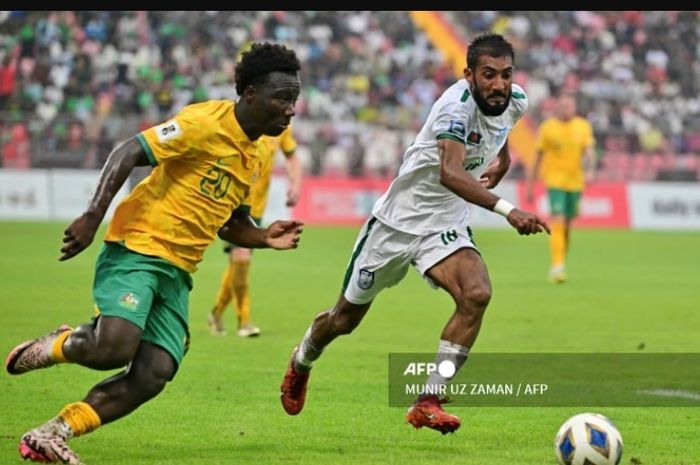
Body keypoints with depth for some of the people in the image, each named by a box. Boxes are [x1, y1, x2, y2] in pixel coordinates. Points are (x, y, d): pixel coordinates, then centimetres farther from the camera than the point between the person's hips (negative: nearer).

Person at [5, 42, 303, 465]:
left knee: (153, 375, -9)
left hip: (177, 271, 8)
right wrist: (93, 217, -26)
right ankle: (51, 347, 6)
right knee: (114, 347, -28)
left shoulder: (252, 156, 15)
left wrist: (263, 238, 7)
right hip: (137, 250, -8)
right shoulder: (206, 123, -11)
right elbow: (128, 153, -16)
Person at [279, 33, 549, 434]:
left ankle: (428, 403, -17)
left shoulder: (516, 102, -7)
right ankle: (302, 361, 47)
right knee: (347, 317, 13)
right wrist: (507, 210, -59)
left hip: (446, 225, 5)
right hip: (399, 219, -5)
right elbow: (449, 173, -49)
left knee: (477, 295, -25)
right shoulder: (457, 105, -31)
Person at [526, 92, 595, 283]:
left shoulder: (583, 126, 5)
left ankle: (559, 265, 24)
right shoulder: (547, 127, -1)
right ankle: (557, 267, -19)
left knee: (567, 225, 10)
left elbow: (589, 152, -1)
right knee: (557, 223, -16)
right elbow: (538, 157, 4)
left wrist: (589, 170, -21)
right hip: (554, 180, -3)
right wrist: (530, 186, 4)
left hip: (575, 181, 3)